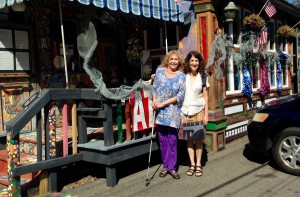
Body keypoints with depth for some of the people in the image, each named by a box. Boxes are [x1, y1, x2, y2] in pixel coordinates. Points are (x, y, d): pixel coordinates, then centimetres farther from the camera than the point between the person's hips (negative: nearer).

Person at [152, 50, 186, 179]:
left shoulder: (181, 76, 0)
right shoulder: (160, 71, 6)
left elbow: (180, 95, -7)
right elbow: (154, 87, 11)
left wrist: (163, 103, -13)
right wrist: (154, 100, -6)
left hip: (173, 111, -2)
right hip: (159, 111, 2)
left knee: (172, 139, -1)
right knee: (162, 139, 7)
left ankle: (172, 168, 11)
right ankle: (165, 166, 19)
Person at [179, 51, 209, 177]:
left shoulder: (203, 76, 3)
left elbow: (205, 97, 3)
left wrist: (206, 114, -1)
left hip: (199, 111, 0)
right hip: (185, 111, 1)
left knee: (198, 139, 3)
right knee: (189, 139, 6)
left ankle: (198, 165, 14)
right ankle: (192, 164, 17)